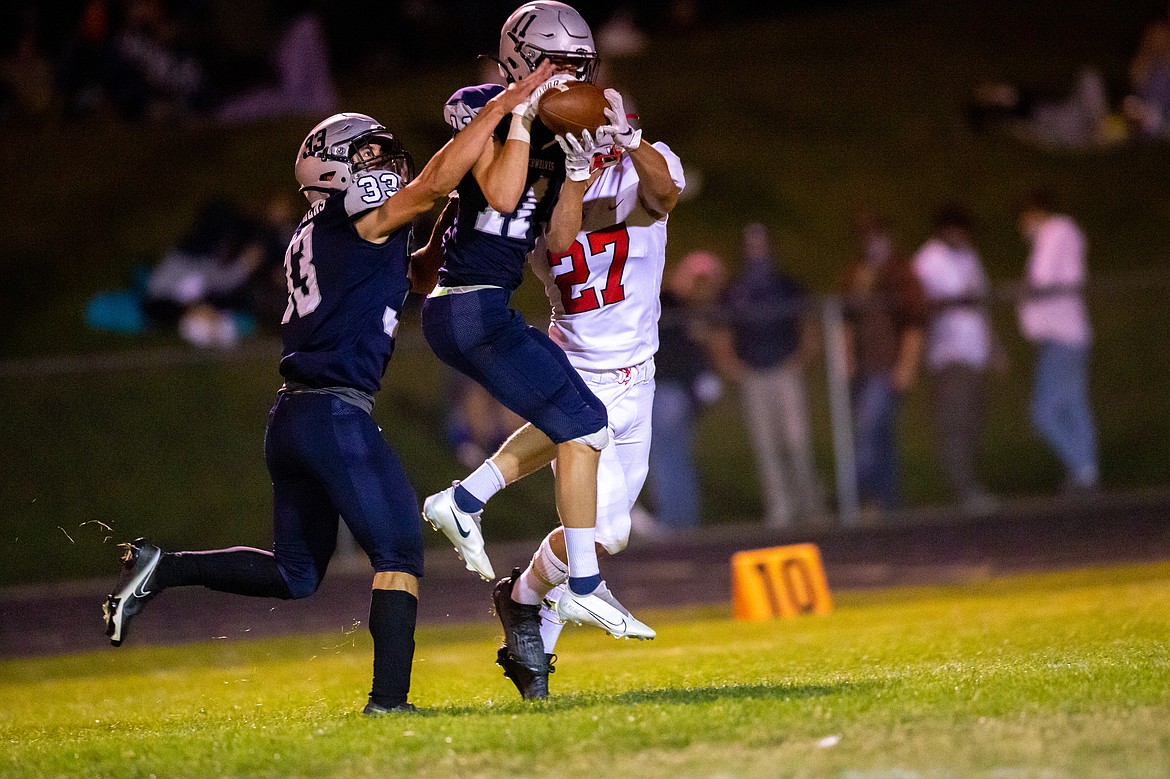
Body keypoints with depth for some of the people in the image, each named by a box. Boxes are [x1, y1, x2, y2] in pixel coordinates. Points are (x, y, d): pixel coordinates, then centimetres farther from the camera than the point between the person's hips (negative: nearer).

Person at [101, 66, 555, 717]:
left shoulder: (317, 238, 21)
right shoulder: (360, 219, -4)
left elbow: (415, 277, 31)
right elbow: (435, 182, -19)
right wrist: (500, 106, -14)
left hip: (292, 419, 9)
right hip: (336, 413, -9)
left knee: (295, 573, 18)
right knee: (400, 552, -3)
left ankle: (160, 567, 11)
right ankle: (389, 697, -10)